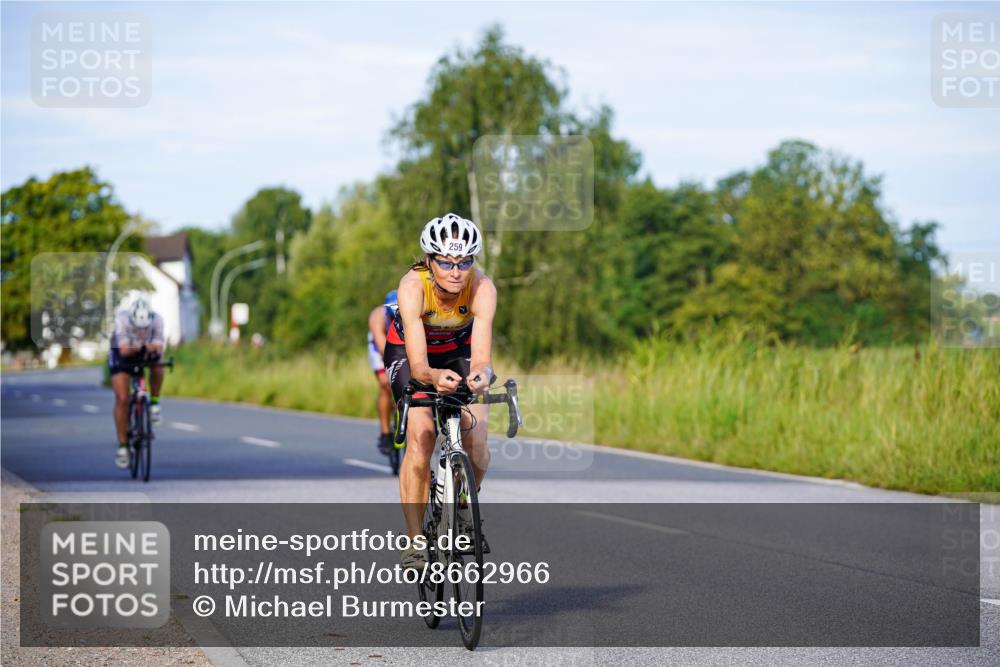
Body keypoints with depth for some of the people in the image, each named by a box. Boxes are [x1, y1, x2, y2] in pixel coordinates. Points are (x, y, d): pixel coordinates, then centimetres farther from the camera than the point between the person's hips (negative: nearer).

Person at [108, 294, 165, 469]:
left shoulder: (157, 319, -28)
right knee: (122, 399, -13)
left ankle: (154, 401, -8)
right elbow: (124, 350, -40)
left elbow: (158, 347, -36)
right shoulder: (121, 319, -33)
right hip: (121, 355, -2)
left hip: (146, 353, 2)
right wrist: (135, 347, -57)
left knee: (157, 364, -32)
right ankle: (122, 445, -4)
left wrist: (153, 348, -56)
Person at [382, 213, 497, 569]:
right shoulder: (413, 287, -36)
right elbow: (417, 363, -42)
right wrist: (434, 377, -64)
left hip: (459, 349, 2)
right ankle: (415, 541, -17)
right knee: (421, 437, -22)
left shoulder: (482, 288, -33)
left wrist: (481, 375, -65)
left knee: (476, 443, -14)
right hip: (408, 350, -2)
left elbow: (482, 356, -42)